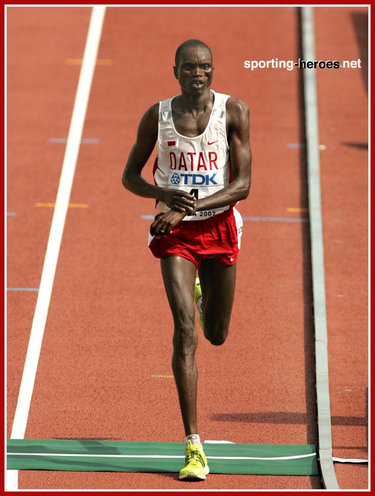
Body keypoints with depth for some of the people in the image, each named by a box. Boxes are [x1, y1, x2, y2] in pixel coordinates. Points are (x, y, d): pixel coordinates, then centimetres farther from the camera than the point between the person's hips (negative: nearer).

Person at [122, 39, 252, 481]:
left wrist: (186, 208, -21)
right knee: (185, 330, -15)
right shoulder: (157, 116, -4)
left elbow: (243, 185, -11)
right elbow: (130, 176, 7)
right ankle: (194, 448, -16)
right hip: (173, 232, -1)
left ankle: (205, 293, 56)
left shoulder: (233, 112, -7)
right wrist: (164, 195, -15)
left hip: (219, 227, 1)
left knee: (215, 334, 15)